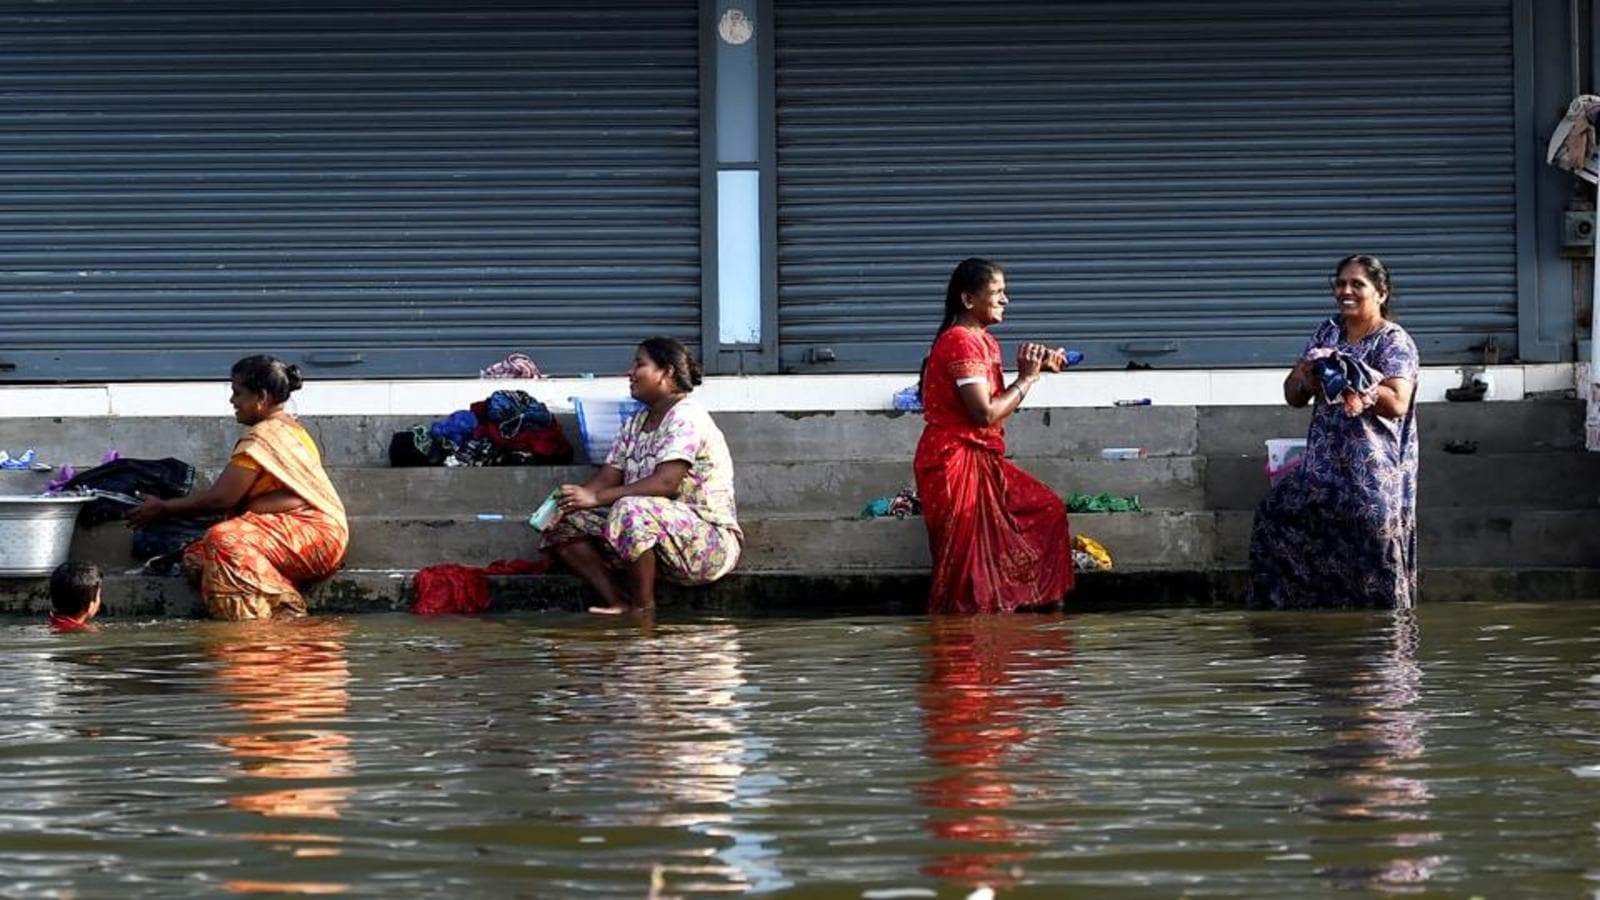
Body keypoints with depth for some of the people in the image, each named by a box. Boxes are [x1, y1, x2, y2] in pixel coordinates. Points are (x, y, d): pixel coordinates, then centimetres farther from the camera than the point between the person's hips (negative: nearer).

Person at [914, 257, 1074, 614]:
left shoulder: (984, 341, 14)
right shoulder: (960, 342, -17)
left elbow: (997, 404, 11)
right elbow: (986, 413, -22)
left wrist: (1037, 370, 3)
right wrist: (1026, 378, -11)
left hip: (981, 460, 10)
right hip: (955, 462, -10)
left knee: (1047, 510, 13)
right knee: (969, 560, -5)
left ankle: (1043, 600, 17)